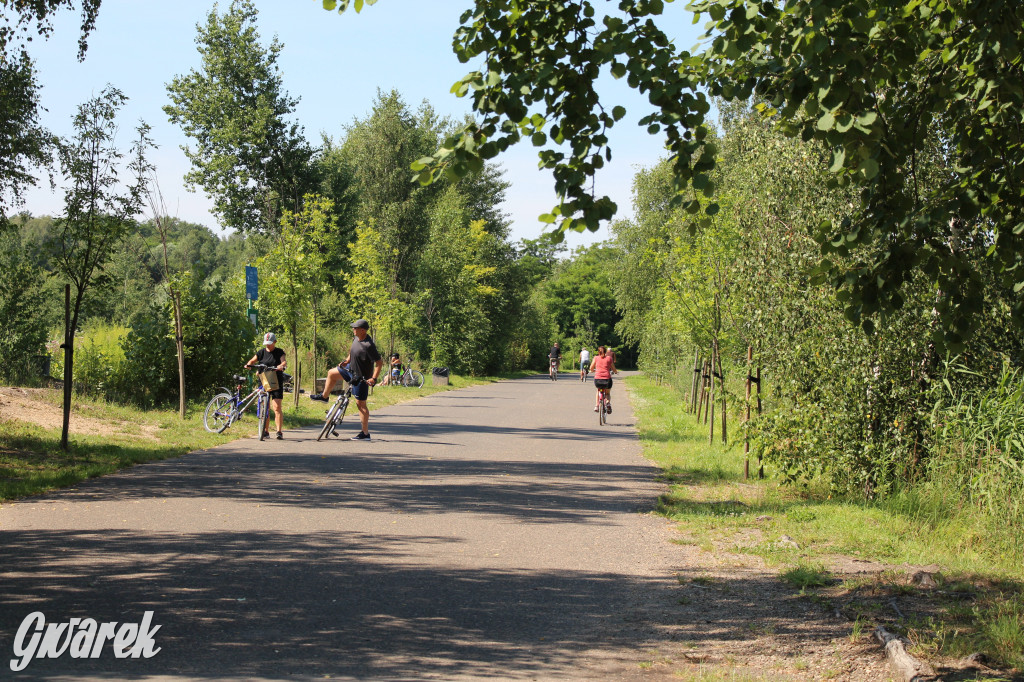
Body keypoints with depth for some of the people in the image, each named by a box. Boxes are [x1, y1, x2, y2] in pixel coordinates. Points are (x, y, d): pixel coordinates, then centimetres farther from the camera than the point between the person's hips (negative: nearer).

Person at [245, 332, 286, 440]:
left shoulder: (279, 352, 3)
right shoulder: (261, 352, 10)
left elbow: (284, 362, -11)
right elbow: (253, 361, 10)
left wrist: (282, 365, -35)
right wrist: (248, 365, -13)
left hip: (276, 383, -3)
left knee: (277, 407, -9)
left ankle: (279, 432, -7)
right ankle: (265, 432, 9)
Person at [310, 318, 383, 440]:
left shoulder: (368, 346, -29)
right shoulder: (356, 339, -2)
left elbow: (379, 362, -27)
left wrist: (374, 378, -31)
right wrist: (347, 361, 10)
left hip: (361, 378, -9)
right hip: (351, 369, 9)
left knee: (361, 404, -5)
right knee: (332, 373, 22)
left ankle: (365, 433, 0)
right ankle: (324, 396, 45)